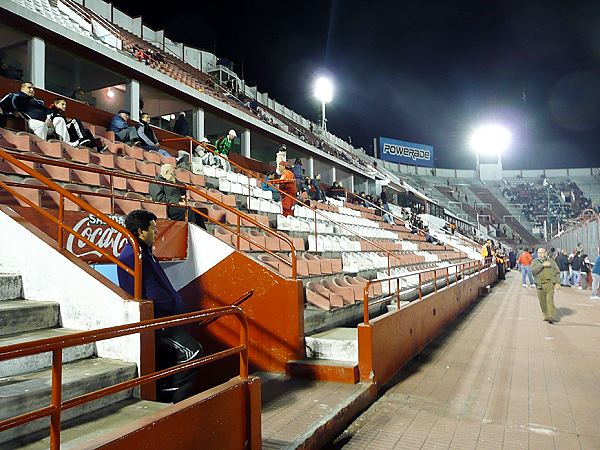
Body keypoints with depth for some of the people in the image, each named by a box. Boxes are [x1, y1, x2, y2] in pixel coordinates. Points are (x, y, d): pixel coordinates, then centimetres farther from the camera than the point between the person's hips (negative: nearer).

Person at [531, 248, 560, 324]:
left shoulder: (551, 261, 8)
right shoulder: (535, 262, 7)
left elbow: (557, 272, 9)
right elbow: (533, 270, -12)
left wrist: (557, 282, -1)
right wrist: (543, 265, -18)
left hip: (549, 283, -2)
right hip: (540, 285, 2)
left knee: (550, 299, -13)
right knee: (542, 302, 8)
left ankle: (550, 317, -16)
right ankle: (545, 316, 23)